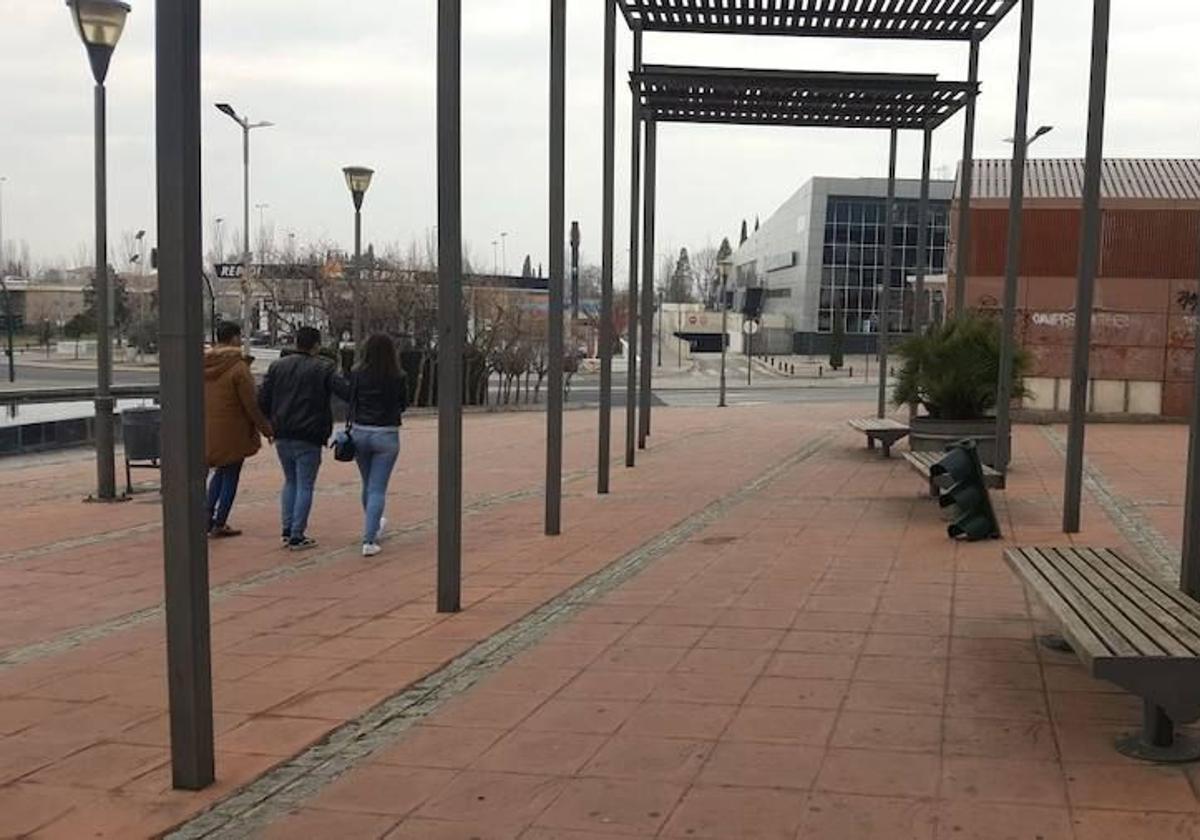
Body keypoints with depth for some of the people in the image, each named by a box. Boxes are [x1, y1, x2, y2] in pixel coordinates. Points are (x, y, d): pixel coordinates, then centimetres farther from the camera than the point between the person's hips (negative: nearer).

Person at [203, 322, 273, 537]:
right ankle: (219, 524, 6)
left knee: (220, 472, 21)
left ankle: (208, 519, 17)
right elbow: (251, 404, -15)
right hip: (232, 430, -7)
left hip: (209, 430, 7)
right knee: (231, 475, 4)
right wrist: (265, 428, -5)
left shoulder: (204, 365, 4)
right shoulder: (238, 367, -16)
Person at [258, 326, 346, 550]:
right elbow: (345, 391, -18)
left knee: (290, 481, 19)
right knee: (305, 486, 2)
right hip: (308, 438, -5)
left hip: (282, 436, 5)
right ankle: (297, 536, 1)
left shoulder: (277, 366, 8)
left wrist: (272, 423, 18)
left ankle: (287, 531, 17)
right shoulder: (323, 368, -7)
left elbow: (263, 400, 6)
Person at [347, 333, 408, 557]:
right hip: (386, 435, -2)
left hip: (360, 432, 2)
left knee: (368, 484, 21)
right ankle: (369, 540, -7)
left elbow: (351, 403, 0)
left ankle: (372, 525, 42)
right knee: (378, 489, 1)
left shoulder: (357, 375, -6)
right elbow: (403, 405, 5)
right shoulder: (398, 378, -8)